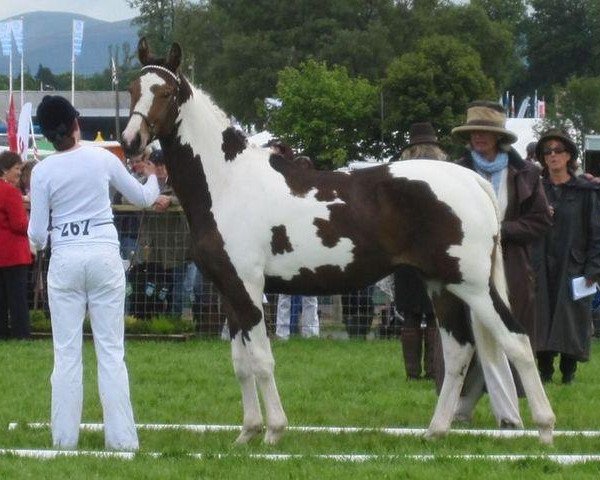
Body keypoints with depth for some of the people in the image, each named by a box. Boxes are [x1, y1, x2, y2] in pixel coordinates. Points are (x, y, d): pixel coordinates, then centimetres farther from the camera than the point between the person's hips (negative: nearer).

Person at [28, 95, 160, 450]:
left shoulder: (43, 171, -5)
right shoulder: (103, 158, -3)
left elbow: (38, 234, -3)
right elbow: (143, 198, 11)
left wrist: (38, 241, 21)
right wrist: (153, 178, 33)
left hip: (65, 261, 0)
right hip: (105, 256, 0)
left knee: (67, 353, 6)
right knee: (112, 351, 4)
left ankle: (65, 437, 6)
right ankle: (121, 437, 1)